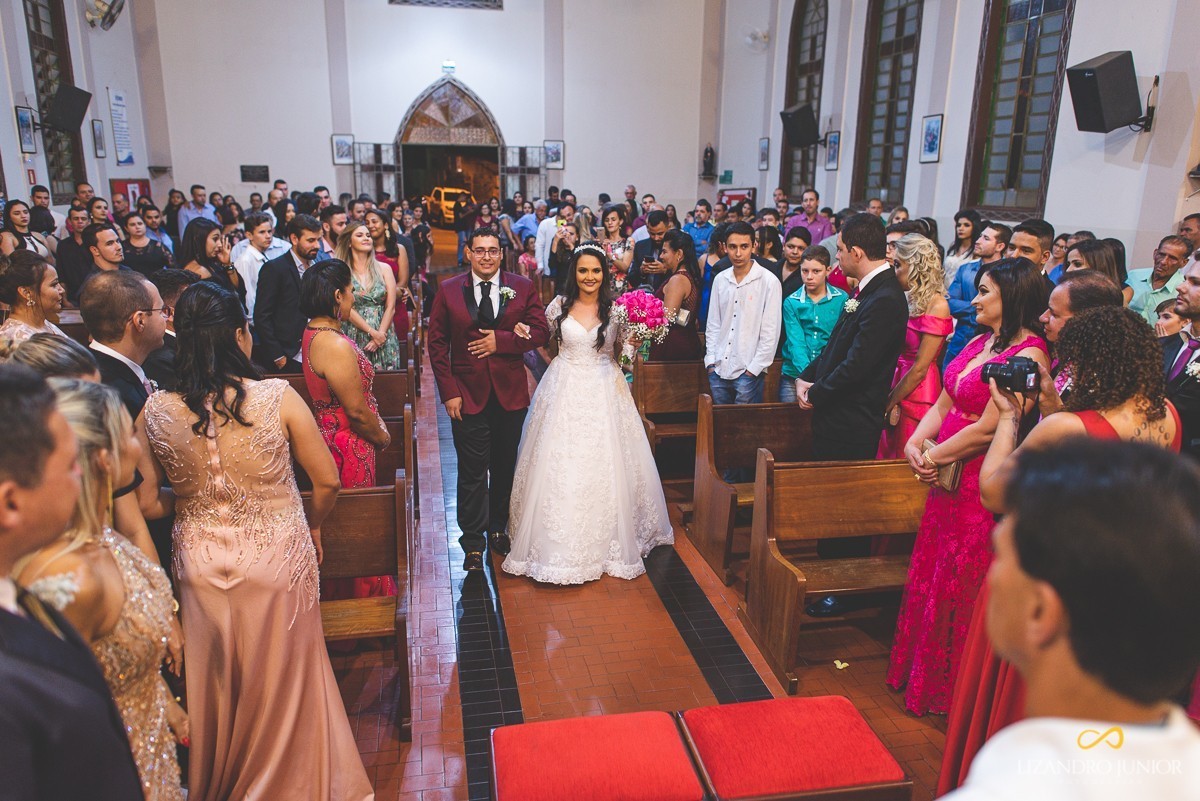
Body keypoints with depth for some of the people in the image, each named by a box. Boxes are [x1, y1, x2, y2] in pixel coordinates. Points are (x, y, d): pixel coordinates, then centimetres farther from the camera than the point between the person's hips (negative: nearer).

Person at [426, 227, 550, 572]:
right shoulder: (448, 291, 0)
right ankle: (473, 541, 17)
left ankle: (498, 528, 34)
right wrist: (449, 392, -7)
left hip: (511, 394, 2)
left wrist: (501, 340, -16)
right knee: (472, 473, 3)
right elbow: (437, 344, 0)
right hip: (468, 395, -1)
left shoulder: (522, 288, 2)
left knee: (504, 468, 15)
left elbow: (540, 332, -3)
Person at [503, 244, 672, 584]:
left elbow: (625, 350, 5)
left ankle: (608, 540, 20)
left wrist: (635, 345, -15)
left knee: (604, 468, 3)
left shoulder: (616, 308, 0)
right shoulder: (559, 305, 1)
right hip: (564, 391, 0)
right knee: (560, 468, 1)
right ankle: (561, 543, 16)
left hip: (604, 393, 0)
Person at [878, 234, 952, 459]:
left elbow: (919, 368, -15)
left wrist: (890, 402, -8)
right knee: (888, 458, 13)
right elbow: (900, 354, 4)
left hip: (916, 397, -7)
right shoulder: (913, 300, 9)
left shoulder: (936, 306, -14)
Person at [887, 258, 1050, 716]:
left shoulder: (1027, 355, -18)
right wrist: (916, 444, -5)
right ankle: (917, 672, 37)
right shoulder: (979, 343, 10)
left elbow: (988, 429, -22)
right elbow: (944, 404, 11)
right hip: (948, 479, 9)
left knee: (957, 585, 5)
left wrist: (935, 457, -12)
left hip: (982, 488, -9)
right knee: (930, 573, 18)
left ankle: (946, 690, 26)